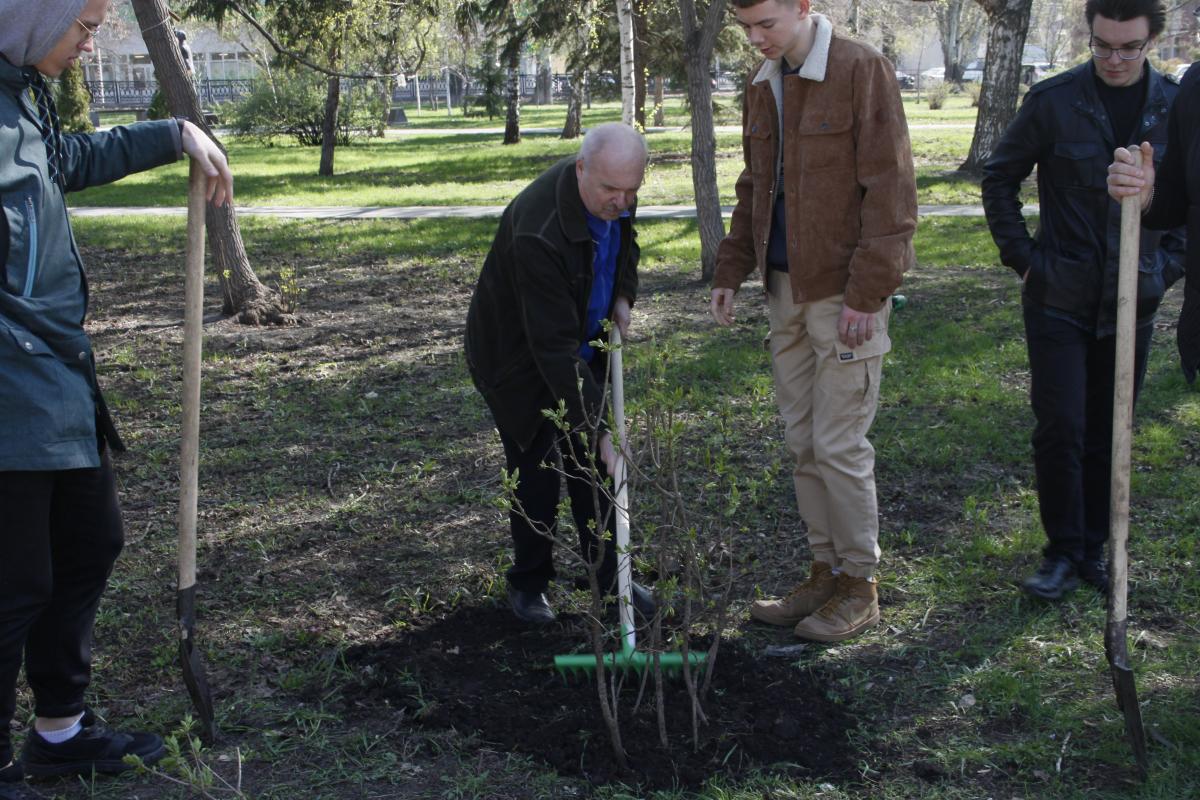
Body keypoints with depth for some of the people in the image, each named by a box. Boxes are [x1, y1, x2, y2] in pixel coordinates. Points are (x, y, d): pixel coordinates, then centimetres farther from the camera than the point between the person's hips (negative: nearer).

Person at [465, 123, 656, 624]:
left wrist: (623, 296, -3)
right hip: (519, 354, -7)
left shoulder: (613, 195, -14)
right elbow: (555, 349, -37)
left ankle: (608, 571, 20)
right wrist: (598, 429, -36)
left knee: (596, 461, 8)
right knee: (536, 469, -3)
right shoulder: (538, 233, -39)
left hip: (584, 343, 7)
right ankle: (529, 583, 16)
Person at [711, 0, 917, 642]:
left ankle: (860, 586, 13)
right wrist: (730, 270, 13)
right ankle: (826, 572, 24)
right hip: (786, 289, 8)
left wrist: (866, 293, -19)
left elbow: (890, 190, -16)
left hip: (845, 293, -7)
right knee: (802, 442, 12)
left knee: (839, 443, -2)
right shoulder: (762, 86, 12)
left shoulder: (862, 71, -12)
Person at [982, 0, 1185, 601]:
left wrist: (1170, 263, 4)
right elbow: (999, 179, 4)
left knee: (1109, 435, 10)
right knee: (1059, 429, -4)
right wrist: (1022, 255, -2)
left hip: (1132, 303, 2)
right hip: (1059, 299, -2)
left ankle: (1094, 548, 23)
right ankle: (1064, 552, 11)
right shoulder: (1053, 101, -6)